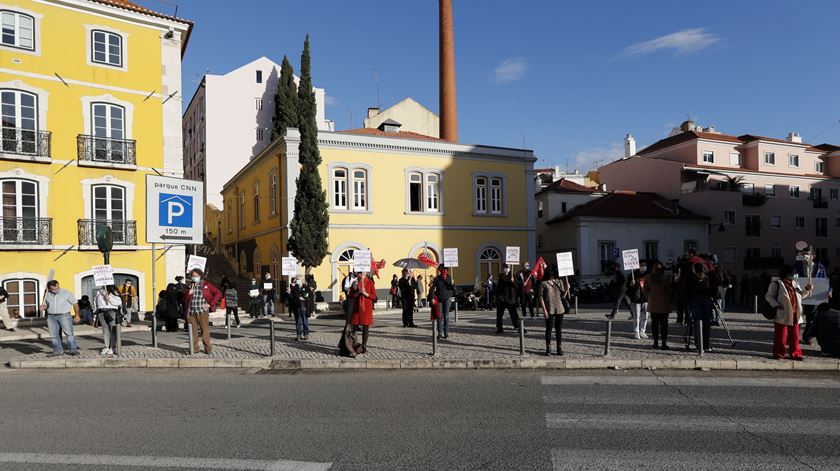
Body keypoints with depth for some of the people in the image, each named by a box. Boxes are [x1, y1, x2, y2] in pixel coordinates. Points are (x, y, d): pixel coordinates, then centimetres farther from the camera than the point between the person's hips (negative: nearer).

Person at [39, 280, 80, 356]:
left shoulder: (66, 293, -4)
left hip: (64, 315, -4)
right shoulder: (47, 295, 8)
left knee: (69, 333, -7)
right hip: (51, 317, 4)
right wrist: (43, 307, -3)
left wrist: (77, 315, -3)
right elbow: (45, 305, 22)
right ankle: (58, 350, 14)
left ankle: (73, 350, -5)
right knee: (54, 335, 5)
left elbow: (75, 304, 0)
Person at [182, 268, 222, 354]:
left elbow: (218, 294, 2)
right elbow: (185, 299, 16)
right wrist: (189, 293, -3)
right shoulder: (189, 286, 17)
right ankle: (194, 348, 14)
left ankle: (207, 348, 4)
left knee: (205, 330, -3)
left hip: (202, 311, -3)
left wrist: (210, 304, -4)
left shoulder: (206, 284, 6)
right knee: (193, 331, 4)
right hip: (191, 312, 3)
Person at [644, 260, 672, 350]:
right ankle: (664, 343, -1)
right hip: (664, 304, -2)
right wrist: (669, 301, 10)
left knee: (655, 323, 9)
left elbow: (645, 290, 4)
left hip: (652, 303, 2)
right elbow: (669, 291, -2)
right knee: (663, 324, 1)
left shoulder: (648, 278, -1)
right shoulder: (665, 278, -8)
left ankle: (655, 342, 11)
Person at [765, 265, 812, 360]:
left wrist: (807, 289, 4)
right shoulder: (776, 284, -8)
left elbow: (801, 296, 21)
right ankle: (778, 354, 11)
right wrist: (777, 305, -19)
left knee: (795, 336, 11)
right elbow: (768, 296, -8)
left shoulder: (795, 284, 13)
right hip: (782, 316, -6)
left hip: (795, 316, 6)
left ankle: (795, 353, 22)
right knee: (781, 336, 1)